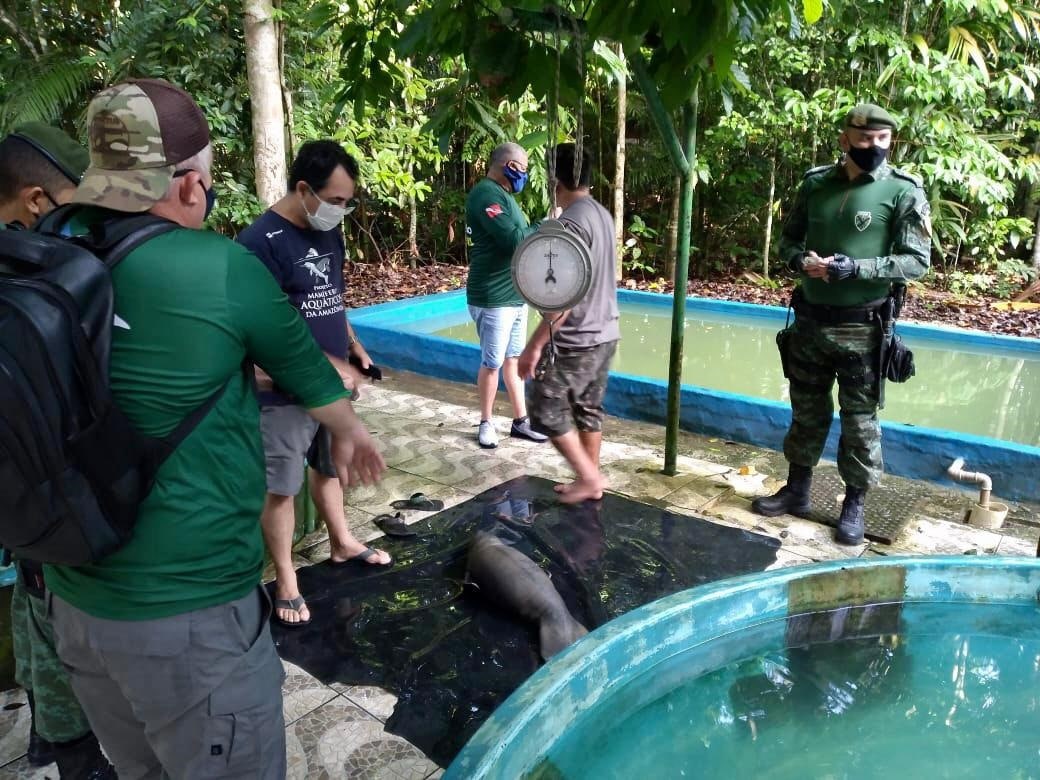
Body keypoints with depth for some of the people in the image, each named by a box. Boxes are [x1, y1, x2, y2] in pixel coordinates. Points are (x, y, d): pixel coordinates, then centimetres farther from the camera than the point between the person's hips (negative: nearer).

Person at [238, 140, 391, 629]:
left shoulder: (329, 232, 5)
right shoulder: (261, 241, -20)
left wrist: (353, 348, 7)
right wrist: (328, 364, -21)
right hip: (285, 392, -7)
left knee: (329, 467, 23)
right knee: (280, 487, 6)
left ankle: (342, 543, 41)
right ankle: (285, 581, 21)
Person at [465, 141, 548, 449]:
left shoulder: (502, 194, 16)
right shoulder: (486, 194, -16)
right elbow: (514, 240, -25)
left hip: (515, 294, 9)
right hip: (493, 297, -9)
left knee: (514, 359, 13)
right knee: (493, 363, 1)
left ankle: (520, 421, 21)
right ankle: (486, 423, 15)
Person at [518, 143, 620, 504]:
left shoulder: (571, 221, -21)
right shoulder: (602, 215, 8)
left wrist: (535, 345, -22)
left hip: (576, 341, -9)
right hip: (604, 334, 9)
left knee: (546, 409, 4)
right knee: (589, 410, 17)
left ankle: (589, 476, 10)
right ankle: (591, 479, 27)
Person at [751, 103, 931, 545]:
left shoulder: (903, 191, -7)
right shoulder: (816, 183, 4)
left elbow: (917, 260, -9)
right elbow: (788, 239, 12)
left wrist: (855, 268, -22)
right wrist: (801, 261, -11)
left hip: (861, 327, -4)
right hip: (809, 320, 4)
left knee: (859, 420, 6)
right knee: (807, 411, 15)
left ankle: (854, 505, 21)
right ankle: (797, 491, 30)